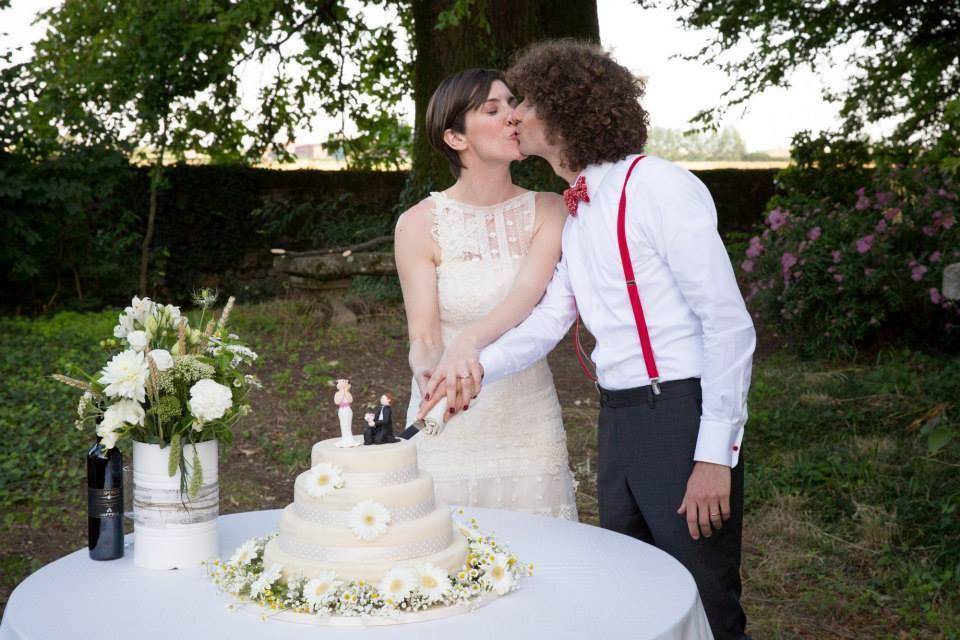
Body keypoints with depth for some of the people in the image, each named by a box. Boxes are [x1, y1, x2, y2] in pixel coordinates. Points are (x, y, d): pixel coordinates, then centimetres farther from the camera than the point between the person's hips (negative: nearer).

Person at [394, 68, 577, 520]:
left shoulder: (547, 211, -2)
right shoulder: (420, 224, -6)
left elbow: (527, 296, -19)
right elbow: (423, 337, -9)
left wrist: (467, 343, -37)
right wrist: (429, 367, -33)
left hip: (529, 419, 2)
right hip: (450, 426, -1)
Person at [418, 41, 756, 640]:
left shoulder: (658, 186, -14)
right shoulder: (575, 209, 11)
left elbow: (730, 323, -17)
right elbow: (550, 319, 5)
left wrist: (715, 454, -20)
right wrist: (478, 366, -14)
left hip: (682, 412, -8)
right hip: (618, 418, 8)